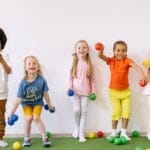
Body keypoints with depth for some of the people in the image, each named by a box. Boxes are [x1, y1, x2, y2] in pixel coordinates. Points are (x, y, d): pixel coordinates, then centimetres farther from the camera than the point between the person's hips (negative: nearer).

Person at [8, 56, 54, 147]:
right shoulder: (23, 82, -24)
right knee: (28, 118, -16)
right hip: (26, 103, 1)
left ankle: (45, 138, -3)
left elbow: (45, 94, -12)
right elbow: (18, 99, -20)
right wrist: (12, 113, -18)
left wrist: (49, 105, 2)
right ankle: (27, 138, 8)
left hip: (38, 102, -1)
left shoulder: (41, 80, -25)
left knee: (36, 118, -19)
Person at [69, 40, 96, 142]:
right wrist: (70, 87, -11)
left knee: (84, 112, 2)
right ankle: (77, 126, 20)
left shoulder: (89, 64, 3)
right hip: (75, 91, -1)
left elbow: (92, 79, 5)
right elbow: (71, 77, 1)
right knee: (76, 110, -10)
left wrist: (93, 91, 3)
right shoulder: (74, 63, 2)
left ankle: (81, 134, 9)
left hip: (85, 91, 1)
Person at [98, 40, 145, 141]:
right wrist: (101, 50, -42)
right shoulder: (111, 60, -6)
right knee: (116, 112, 1)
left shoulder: (127, 60, -12)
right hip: (114, 91, 0)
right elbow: (101, 56, -19)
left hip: (125, 91, 1)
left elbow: (136, 66, -29)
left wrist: (142, 74, -49)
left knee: (126, 112, 1)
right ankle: (114, 132, 16)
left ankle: (123, 132, 15)